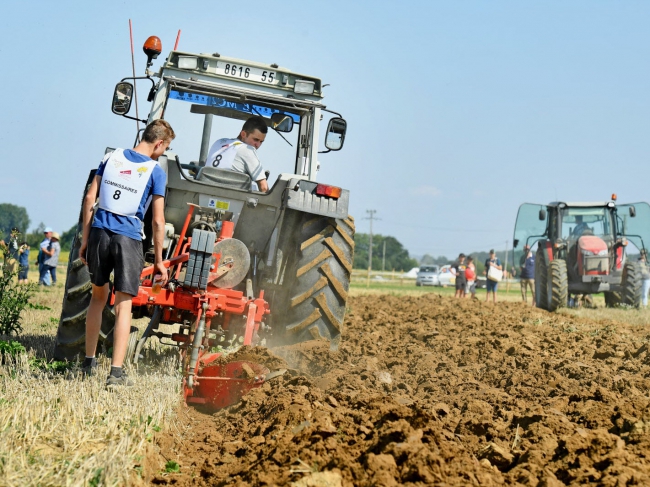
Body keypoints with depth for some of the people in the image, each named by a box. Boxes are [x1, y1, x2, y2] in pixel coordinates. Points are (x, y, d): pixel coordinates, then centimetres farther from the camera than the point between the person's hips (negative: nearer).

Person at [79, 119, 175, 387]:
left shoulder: (112, 157, 8)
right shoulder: (156, 171, -4)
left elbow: (89, 198, 7)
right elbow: (158, 220, -5)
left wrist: (85, 238, 13)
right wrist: (158, 261, 1)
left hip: (99, 233, 4)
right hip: (128, 239, -4)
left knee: (98, 297, 20)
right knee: (123, 305, 1)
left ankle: (89, 363, 27)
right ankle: (116, 372, -3)